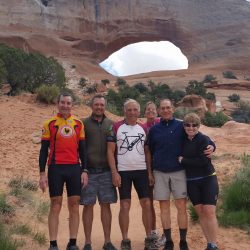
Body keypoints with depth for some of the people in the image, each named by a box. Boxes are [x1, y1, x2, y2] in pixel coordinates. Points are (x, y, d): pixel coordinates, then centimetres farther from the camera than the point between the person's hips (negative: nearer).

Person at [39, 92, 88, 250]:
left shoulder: (78, 124, 8)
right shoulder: (50, 123, 1)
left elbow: (82, 148, 10)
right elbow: (44, 150, 1)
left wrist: (84, 170, 3)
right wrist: (42, 173, -5)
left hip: (74, 168, 2)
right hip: (55, 168, -2)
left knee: (74, 205, 4)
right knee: (56, 205, 1)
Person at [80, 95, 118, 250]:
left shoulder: (110, 124, 9)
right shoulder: (84, 124, 2)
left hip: (106, 172, 2)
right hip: (89, 171, -2)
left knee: (106, 205, 6)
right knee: (88, 205, 3)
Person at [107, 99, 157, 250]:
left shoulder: (143, 129, 8)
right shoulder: (116, 127, -1)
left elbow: (147, 152, 10)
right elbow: (110, 151, -3)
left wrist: (150, 172, 2)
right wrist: (114, 172, -10)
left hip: (142, 171, 3)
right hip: (123, 172, -3)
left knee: (146, 204, 2)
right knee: (125, 206, 0)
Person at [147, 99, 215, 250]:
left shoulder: (182, 126, 2)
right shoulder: (154, 129, 7)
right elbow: (150, 151, 14)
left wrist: (211, 146, -17)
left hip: (179, 172, -2)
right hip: (160, 173, 2)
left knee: (181, 207, -2)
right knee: (164, 207, 5)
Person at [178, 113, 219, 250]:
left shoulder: (204, 140, -12)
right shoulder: (183, 140, 5)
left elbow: (203, 161, -22)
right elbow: (178, 156, 17)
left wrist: (183, 161, -15)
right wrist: (182, 161, -3)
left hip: (207, 179, -5)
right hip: (191, 182, 5)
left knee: (209, 212, -7)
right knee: (200, 212, 7)